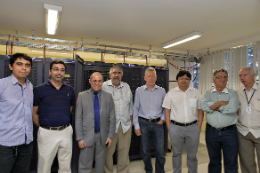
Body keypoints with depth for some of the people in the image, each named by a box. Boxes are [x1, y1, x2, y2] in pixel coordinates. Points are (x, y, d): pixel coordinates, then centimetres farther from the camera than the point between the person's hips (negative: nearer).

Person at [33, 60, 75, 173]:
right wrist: (43, 127, -1)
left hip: (66, 132, 3)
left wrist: (64, 123, 10)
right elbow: (34, 113, -2)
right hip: (47, 133, -2)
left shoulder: (69, 90, 5)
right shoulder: (39, 90, -5)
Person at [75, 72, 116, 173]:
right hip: (87, 135, -1)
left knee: (100, 164, 16)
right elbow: (78, 118, -2)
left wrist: (111, 135, -1)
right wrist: (80, 138, -6)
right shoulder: (82, 96, 0)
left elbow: (112, 117, 3)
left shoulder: (108, 96, 2)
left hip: (103, 136, 1)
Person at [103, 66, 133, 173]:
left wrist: (130, 115, 18)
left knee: (124, 151, 11)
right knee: (108, 151, 5)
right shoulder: (104, 86, -1)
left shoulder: (126, 86, 14)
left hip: (126, 124, 4)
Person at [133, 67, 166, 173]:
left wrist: (163, 119, -1)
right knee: (145, 151, 12)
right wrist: (136, 126, -1)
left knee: (160, 151, 3)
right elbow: (135, 108, 1)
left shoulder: (162, 91, 3)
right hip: (144, 123, 0)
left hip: (157, 123, 1)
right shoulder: (139, 90, 0)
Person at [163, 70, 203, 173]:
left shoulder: (196, 93, 5)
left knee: (192, 155, 13)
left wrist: (199, 126, 1)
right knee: (177, 154, 15)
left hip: (193, 127, 1)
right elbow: (167, 111, 2)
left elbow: (200, 110, 8)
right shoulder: (171, 93, 1)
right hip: (176, 128, -1)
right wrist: (169, 127, -3)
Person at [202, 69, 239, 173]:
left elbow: (233, 109, -18)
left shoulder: (232, 94, 0)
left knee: (231, 163, 10)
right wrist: (222, 103, -15)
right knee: (214, 161, 17)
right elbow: (205, 107, -14)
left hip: (229, 132, -1)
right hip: (211, 131, 2)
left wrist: (214, 106, -10)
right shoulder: (208, 94, 5)